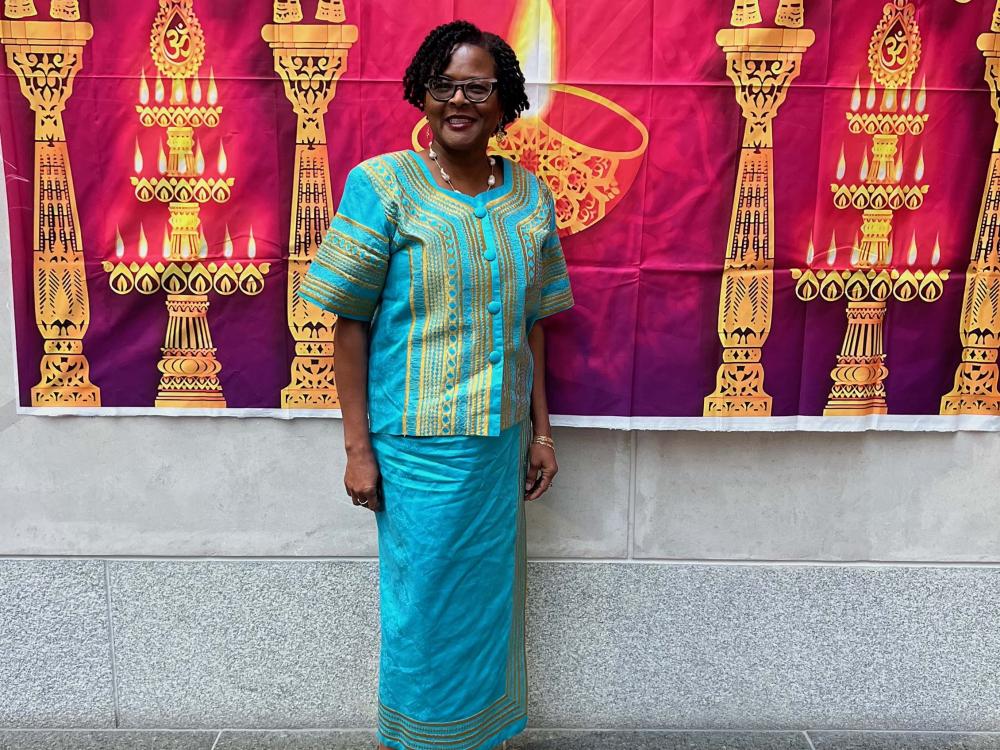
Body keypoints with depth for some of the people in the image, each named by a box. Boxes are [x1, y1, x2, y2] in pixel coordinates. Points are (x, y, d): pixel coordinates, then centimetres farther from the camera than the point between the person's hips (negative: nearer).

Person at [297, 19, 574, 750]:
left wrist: (541, 430, 9)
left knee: (490, 595, 18)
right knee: (424, 605, 9)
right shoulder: (384, 184, -9)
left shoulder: (529, 197, 4)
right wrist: (358, 447, -10)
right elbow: (351, 323, -8)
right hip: (416, 443, -4)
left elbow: (531, 325, 9)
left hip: (501, 439, 4)